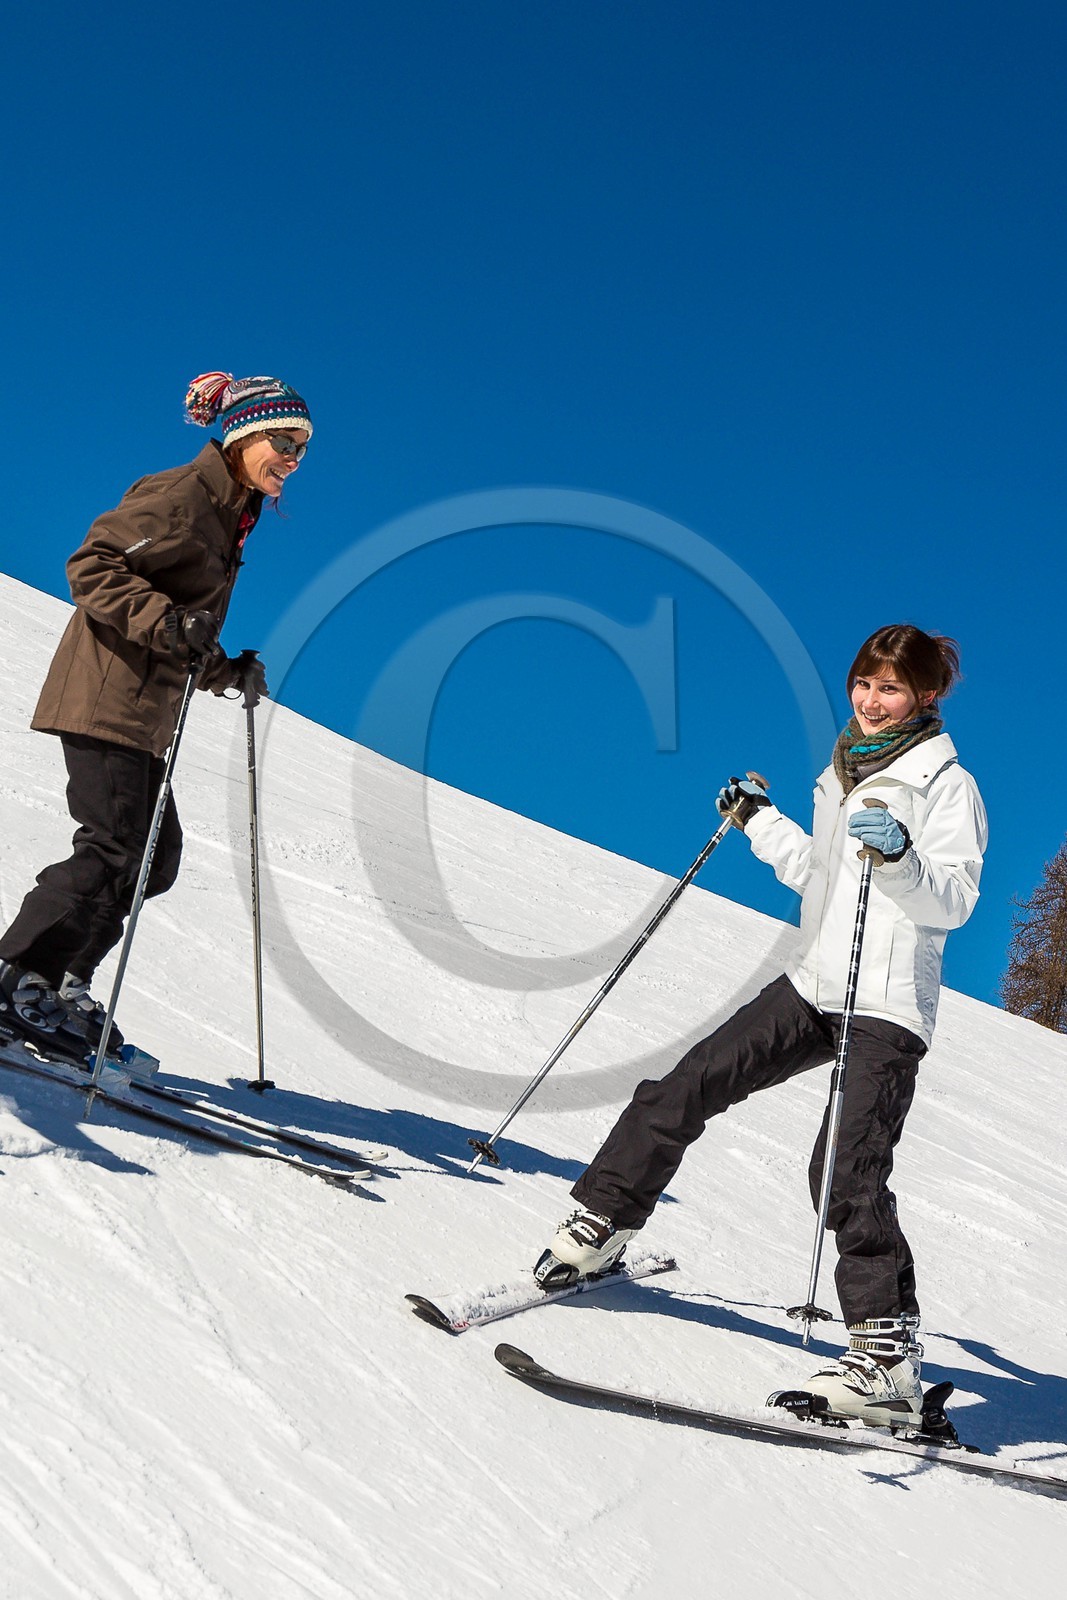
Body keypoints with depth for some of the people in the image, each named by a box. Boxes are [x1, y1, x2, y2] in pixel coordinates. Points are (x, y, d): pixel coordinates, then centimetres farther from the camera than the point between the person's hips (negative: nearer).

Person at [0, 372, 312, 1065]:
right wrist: (166, 621, -27)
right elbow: (93, 565, -17)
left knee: (155, 857, 7)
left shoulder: (230, 518, 20)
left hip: (146, 709, 10)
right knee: (114, 848, -15)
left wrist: (228, 671, 11)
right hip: (107, 698, -10)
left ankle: (57, 987, 12)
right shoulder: (180, 496, -9)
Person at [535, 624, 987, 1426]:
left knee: (847, 1171, -19)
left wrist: (900, 855, -33)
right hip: (813, 984, 7)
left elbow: (954, 901, -16)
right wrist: (758, 820, 30)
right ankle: (604, 1222, 17)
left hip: (888, 1007, -7)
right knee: (689, 1085, 1)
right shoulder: (844, 772, 17)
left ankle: (889, 1352, -13)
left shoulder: (947, 784, -5)